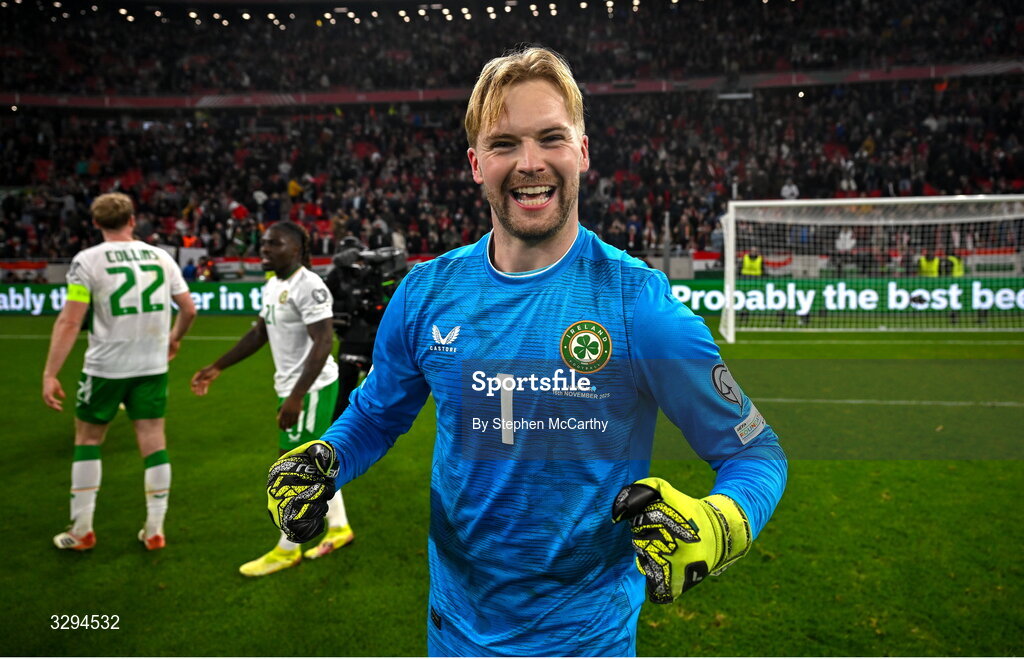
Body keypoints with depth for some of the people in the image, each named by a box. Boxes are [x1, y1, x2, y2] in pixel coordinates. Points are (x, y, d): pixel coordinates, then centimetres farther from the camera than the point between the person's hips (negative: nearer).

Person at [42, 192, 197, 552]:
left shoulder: (87, 260, -8)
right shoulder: (160, 256, 2)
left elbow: (69, 322, -13)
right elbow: (189, 309, 7)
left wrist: (50, 374, -11)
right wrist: (175, 337, 26)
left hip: (106, 367, -2)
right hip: (153, 366, 3)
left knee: (87, 440, 15)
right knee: (153, 441, 8)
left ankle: (81, 530, 21)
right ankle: (154, 530, 15)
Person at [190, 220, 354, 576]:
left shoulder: (308, 286, -21)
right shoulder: (273, 285, 9)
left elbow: (323, 343, -25)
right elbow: (259, 333, 18)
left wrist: (297, 396, -29)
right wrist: (217, 367, 17)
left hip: (311, 388, -9)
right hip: (293, 386, 9)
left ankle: (287, 551, 14)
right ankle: (339, 528, 33)